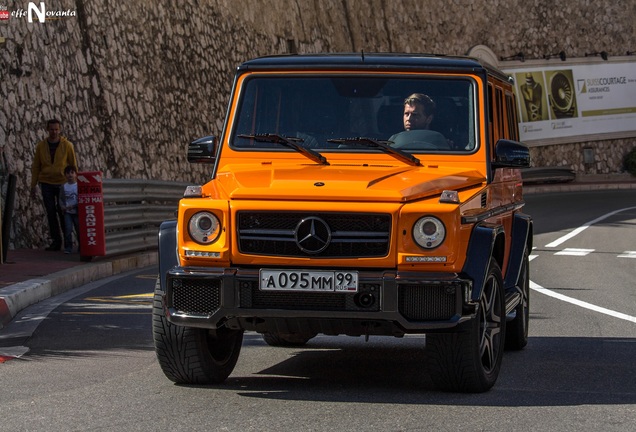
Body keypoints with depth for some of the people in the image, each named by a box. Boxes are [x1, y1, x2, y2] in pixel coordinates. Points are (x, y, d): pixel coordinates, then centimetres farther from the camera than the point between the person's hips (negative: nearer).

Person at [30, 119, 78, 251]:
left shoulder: (67, 146, -4)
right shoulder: (41, 146, 2)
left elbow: (73, 165, 1)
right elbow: (36, 167, 5)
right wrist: (33, 186, 3)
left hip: (62, 184, -2)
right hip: (46, 184, 2)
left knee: (62, 212, -3)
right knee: (51, 213, 0)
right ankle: (56, 241, 6)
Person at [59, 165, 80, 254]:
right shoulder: (64, 186, 4)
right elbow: (61, 198, 7)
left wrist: (74, 206, -19)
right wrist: (62, 206, -11)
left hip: (77, 211, -1)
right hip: (67, 212, 1)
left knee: (79, 230, 7)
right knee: (68, 229, -9)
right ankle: (68, 248, -3)